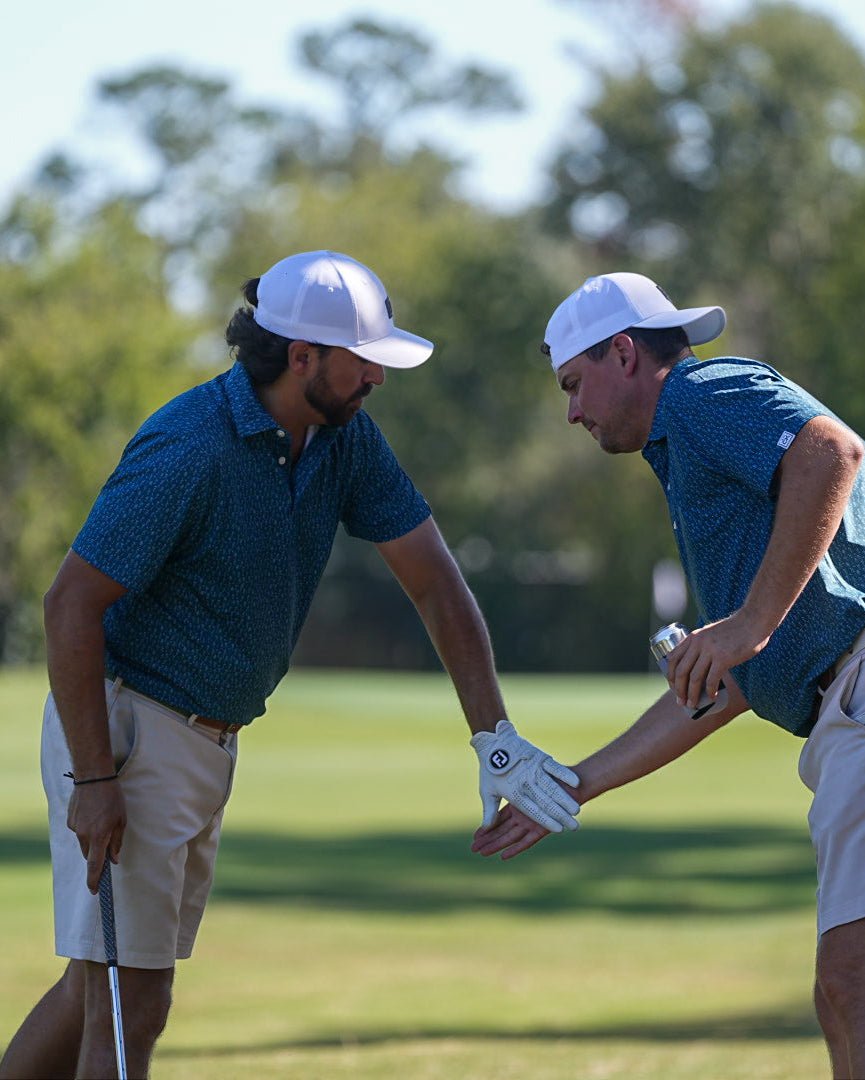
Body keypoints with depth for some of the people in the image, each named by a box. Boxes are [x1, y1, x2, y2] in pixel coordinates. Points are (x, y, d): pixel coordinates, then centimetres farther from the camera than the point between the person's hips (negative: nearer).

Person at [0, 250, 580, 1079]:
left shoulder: (347, 437, 0)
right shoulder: (189, 449, -23)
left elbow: (434, 581, 3)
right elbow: (71, 605, -22)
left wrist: (496, 738, -5)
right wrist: (93, 780, -23)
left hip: (211, 739, 8)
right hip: (121, 728, -8)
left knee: (100, 985, 16)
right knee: (131, 1002, -8)